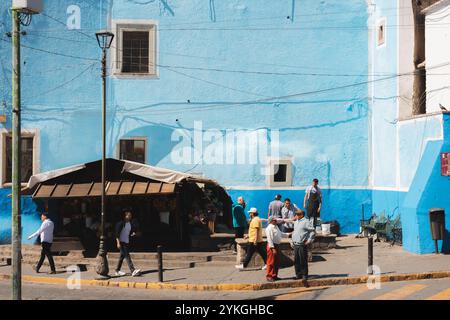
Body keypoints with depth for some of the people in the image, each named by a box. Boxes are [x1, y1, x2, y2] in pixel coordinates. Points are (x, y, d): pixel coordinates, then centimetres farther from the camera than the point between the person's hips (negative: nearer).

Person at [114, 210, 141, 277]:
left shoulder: (130, 223, 9)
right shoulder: (121, 223, -12)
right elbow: (117, 233, -14)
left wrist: (133, 233, -2)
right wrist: (118, 242, -19)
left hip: (127, 242, 8)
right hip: (121, 241, -8)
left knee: (122, 256, 13)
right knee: (127, 256, -14)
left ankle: (117, 271, 24)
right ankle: (133, 271, -23)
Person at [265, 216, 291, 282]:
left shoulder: (276, 227, 15)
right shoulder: (269, 228, -16)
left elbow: (281, 234, 28)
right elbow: (269, 239, -20)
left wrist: (288, 234, 18)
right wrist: (273, 248, -23)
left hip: (277, 245, 10)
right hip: (272, 246, -10)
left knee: (277, 262, 13)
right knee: (271, 262, -5)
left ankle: (274, 276, 22)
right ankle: (269, 276, 1)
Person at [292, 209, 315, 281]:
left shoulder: (306, 222, -8)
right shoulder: (296, 222, 17)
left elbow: (312, 231, -11)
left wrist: (309, 240, -13)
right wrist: (293, 239, 20)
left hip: (302, 245, -8)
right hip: (295, 244, 8)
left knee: (303, 261, -4)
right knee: (296, 260, 9)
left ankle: (304, 275, 3)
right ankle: (298, 274, 17)